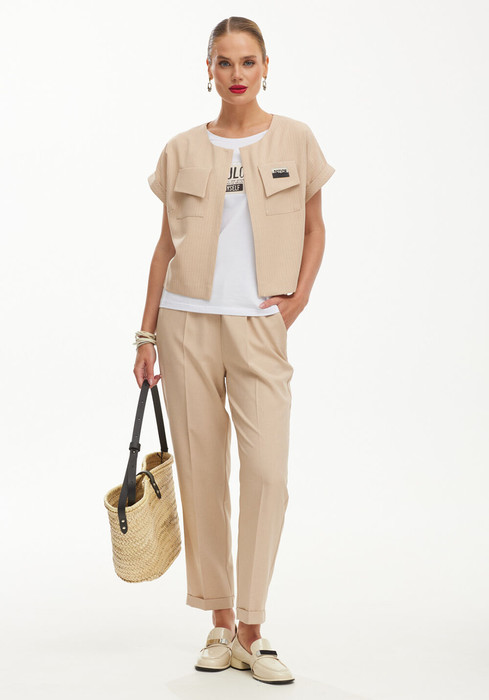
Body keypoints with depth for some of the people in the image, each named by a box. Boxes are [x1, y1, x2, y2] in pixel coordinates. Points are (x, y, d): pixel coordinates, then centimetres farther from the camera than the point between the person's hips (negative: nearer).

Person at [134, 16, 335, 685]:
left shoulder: (295, 140, 5)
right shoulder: (183, 151, 6)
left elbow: (314, 228, 14)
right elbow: (166, 245, 10)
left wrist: (298, 299, 0)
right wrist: (147, 334, 8)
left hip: (259, 327, -1)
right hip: (187, 322, 1)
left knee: (267, 470, -11)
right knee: (201, 472, 4)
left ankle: (252, 629, 0)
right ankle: (220, 624, 15)